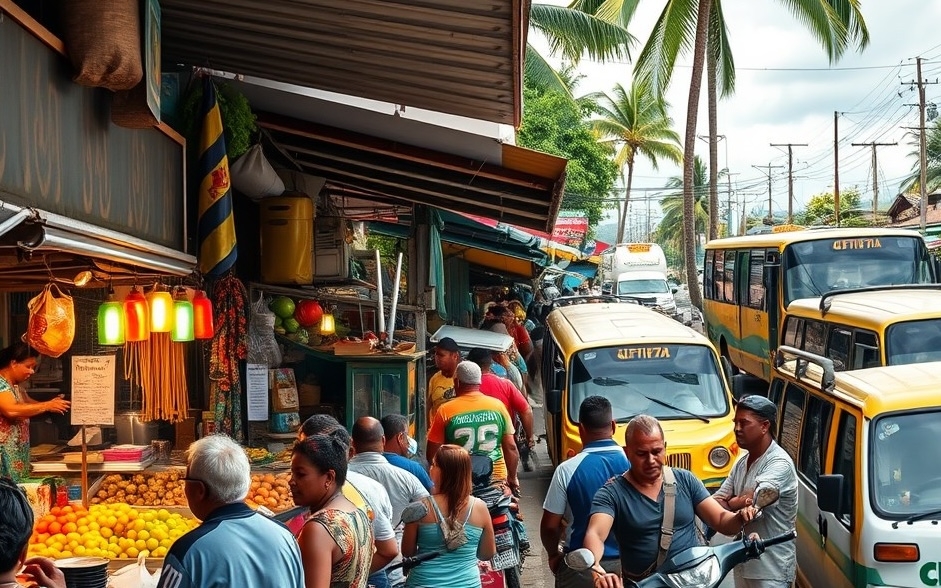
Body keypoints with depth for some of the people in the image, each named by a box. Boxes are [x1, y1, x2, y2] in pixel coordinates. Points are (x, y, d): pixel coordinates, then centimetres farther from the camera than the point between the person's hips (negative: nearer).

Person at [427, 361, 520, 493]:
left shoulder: (445, 411, -8)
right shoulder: (497, 405, -2)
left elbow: (432, 454, -5)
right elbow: (511, 447, 0)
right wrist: (513, 477, 12)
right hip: (496, 479, 2)